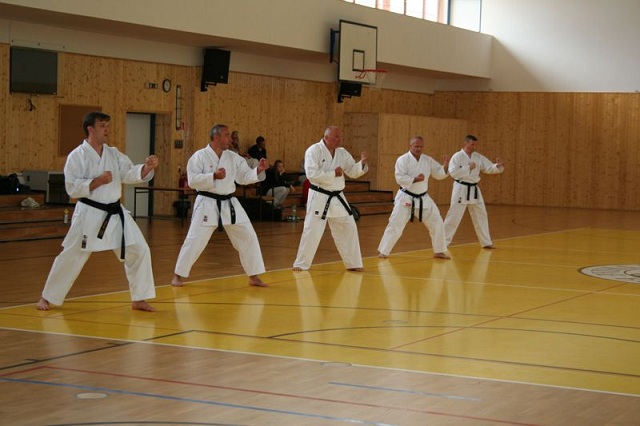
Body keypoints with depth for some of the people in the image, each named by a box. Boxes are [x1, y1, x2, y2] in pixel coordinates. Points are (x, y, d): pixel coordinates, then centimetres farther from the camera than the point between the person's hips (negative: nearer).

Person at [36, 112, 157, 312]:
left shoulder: (114, 154, 9)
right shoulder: (77, 156, -8)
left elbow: (130, 174, -3)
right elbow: (72, 188, -13)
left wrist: (147, 167, -22)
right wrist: (98, 181, -22)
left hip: (115, 213, 5)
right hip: (89, 215, -5)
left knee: (139, 250, -1)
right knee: (71, 257, 1)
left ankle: (139, 299, 10)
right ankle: (47, 297, 18)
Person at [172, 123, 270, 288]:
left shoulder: (233, 157, 7)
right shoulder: (199, 156, -8)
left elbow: (244, 177, 8)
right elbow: (193, 180, -15)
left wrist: (259, 170, -9)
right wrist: (214, 176, -25)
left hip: (229, 204, 5)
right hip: (207, 204, -5)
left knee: (248, 237, 4)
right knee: (195, 240, -7)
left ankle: (253, 276, 16)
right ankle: (178, 275, 8)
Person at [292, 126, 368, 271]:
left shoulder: (342, 153, 7)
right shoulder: (314, 151, -12)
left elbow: (353, 172, 8)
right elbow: (311, 173, -23)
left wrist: (362, 163, -12)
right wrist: (333, 174, -20)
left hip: (337, 197, 6)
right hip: (319, 197, -6)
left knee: (349, 227, 8)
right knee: (312, 230, -6)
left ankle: (353, 263, 19)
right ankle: (301, 264, 7)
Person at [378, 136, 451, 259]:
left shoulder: (428, 160, 4)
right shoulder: (402, 160, -11)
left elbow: (439, 174, 6)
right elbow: (400, 178, -20)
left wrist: (445, 166, -11)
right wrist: (415, 179, -26)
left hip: (423, 198, 5)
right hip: (406, 198, -5)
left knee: (437, 223, 6)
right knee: (395, 224, -10)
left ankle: (439, 251, 20)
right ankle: (383, 252, -2)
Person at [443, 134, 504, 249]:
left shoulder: (478, 157, 6)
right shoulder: (457, 156, -11)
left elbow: (489, 168, 4)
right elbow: (453, 172, -21)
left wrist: (498, 166, -17)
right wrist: (468, 167, -21)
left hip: (474, 189, 6)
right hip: (461, 189, -6)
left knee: (481, 216, 12)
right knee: (454, 216, -7)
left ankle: (486, 242, 23)